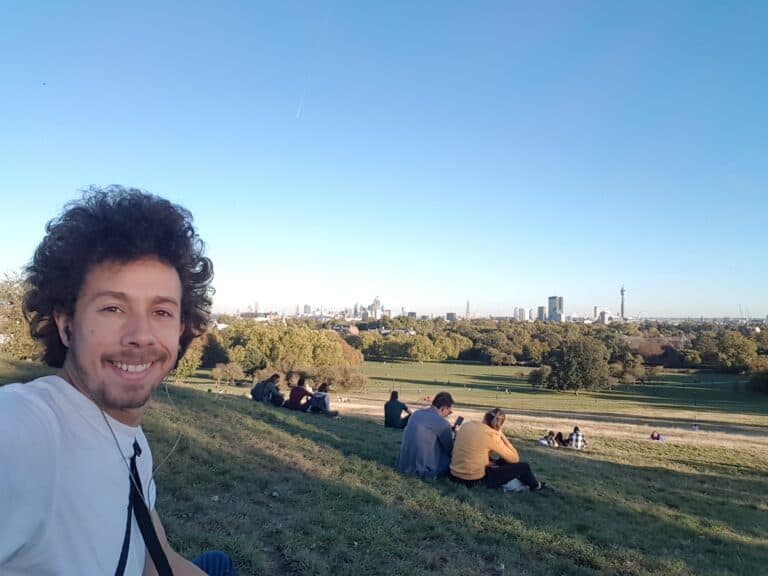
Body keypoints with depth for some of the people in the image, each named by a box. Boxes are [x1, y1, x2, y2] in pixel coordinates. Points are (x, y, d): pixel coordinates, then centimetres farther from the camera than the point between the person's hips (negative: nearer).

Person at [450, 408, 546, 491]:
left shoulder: (466, 425, 2)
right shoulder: (491, 435, -16)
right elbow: (515, 458, -6)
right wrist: (501, 435, -1)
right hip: (475, 481, -7)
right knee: (523, 466, 6)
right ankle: (535, 486, 36)